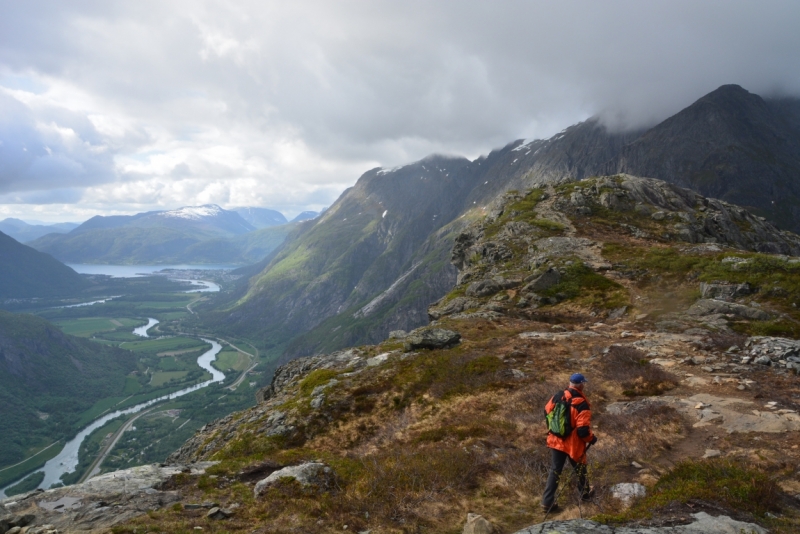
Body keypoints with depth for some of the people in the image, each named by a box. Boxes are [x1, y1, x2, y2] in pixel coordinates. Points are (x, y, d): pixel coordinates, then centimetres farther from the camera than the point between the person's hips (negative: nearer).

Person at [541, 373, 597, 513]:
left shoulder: (557, 397, -6)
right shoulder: (582, 405, -23)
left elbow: (547, 413, 8)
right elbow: (583, 430, -24)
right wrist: (592, 439, -4)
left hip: (555, 441, 4)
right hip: (573, 445, -4)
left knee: (555, 471, 14)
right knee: (580, 469, 23)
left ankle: (547, 502, 15)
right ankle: (584, 493, 47)